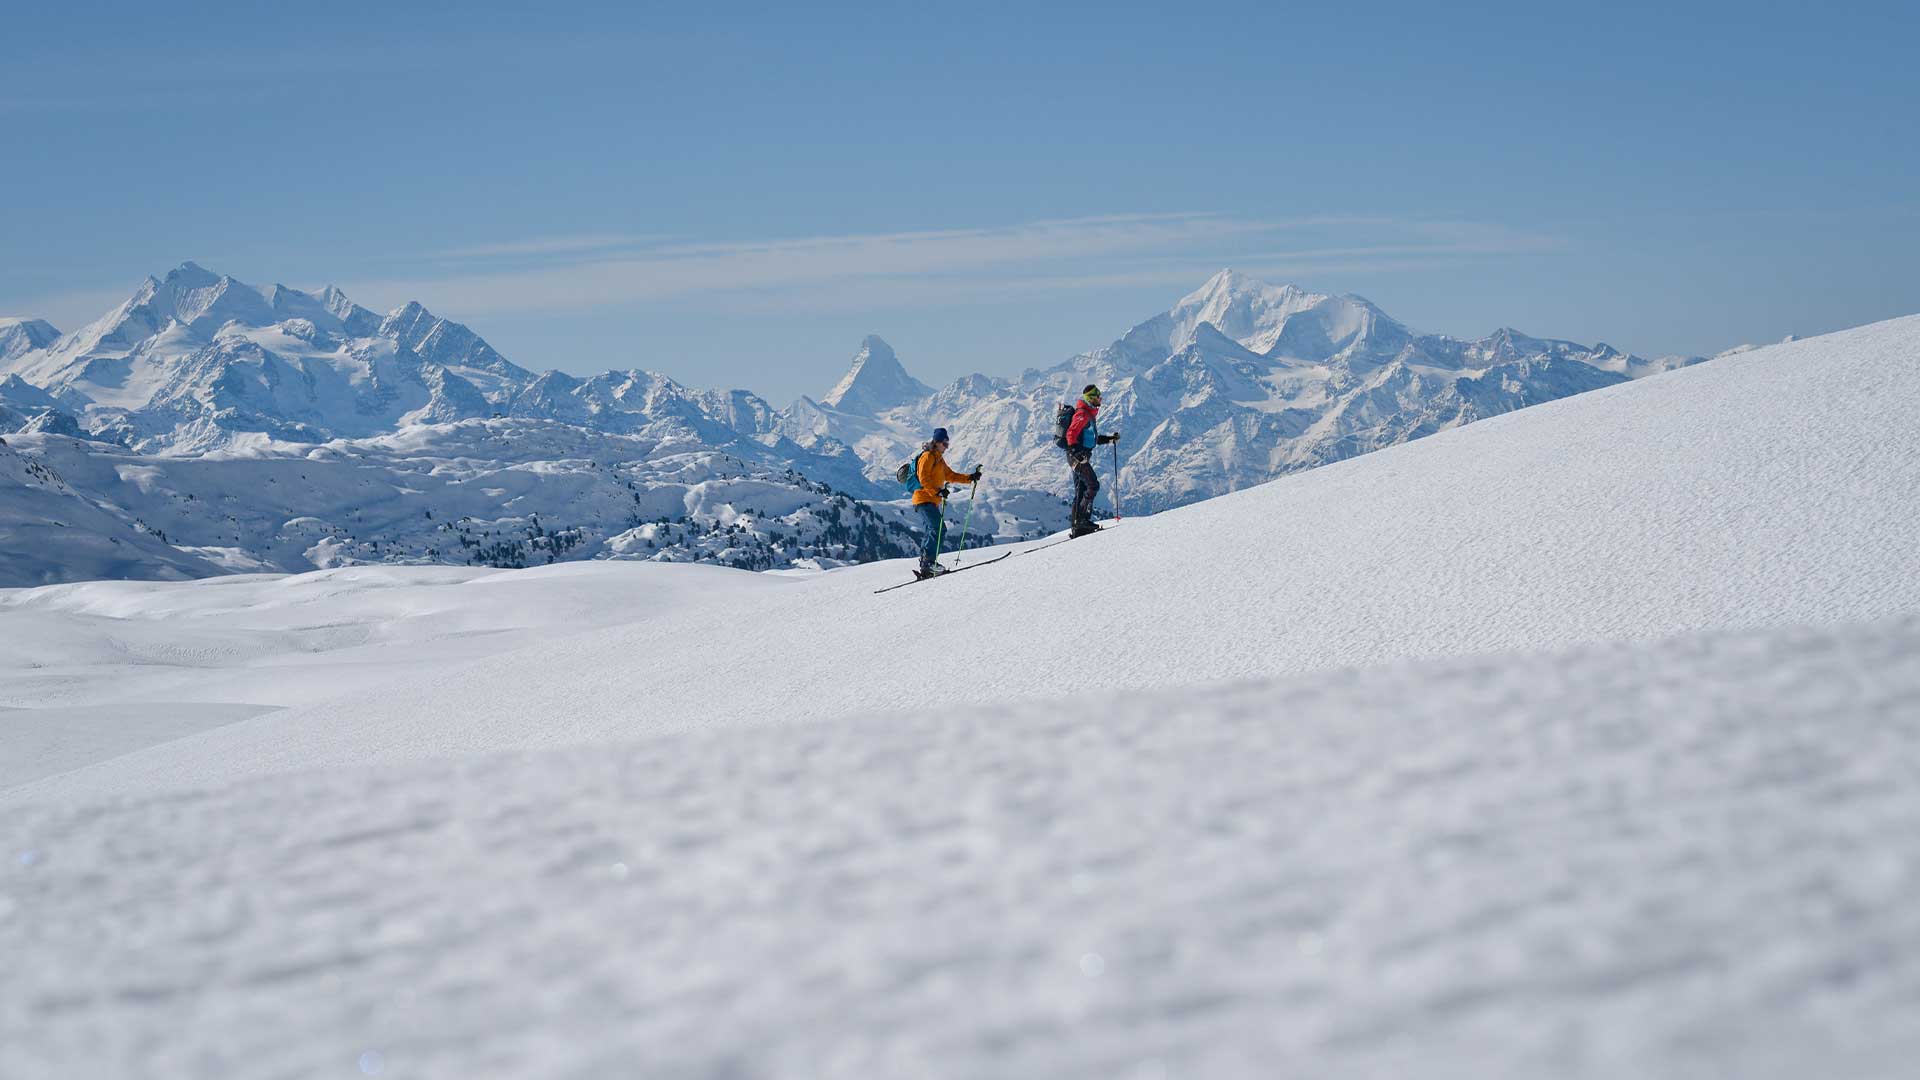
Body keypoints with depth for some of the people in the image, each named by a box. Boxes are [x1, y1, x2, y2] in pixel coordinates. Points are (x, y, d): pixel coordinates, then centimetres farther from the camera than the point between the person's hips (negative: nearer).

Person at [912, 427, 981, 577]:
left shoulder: (939, 459, 21)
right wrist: (937, 491, -31)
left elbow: (950, 475, 23)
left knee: (933, 531, 12)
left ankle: (925, 563, 15)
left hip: (932, 500, 10)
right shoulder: (927, 457, -9)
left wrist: (970, 478, 13)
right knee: (939, 529, -19)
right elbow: (924, 478, -20)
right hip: (925, 499, -10)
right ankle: (929, 561, -22)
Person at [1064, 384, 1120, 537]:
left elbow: (1092, 438, 29)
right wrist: (1075, 450, -35)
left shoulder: (1090, 414, 19)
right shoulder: (1082, 414, -13)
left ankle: (1078, 527, 9)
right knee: (1093, 485, -14)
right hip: (1078, 456, -10)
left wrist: (1110, 439, 25)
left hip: (1081, 456, 10)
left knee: (1081, 491, 9)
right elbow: (1071, 433, -23)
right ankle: (1083, 519, -18)